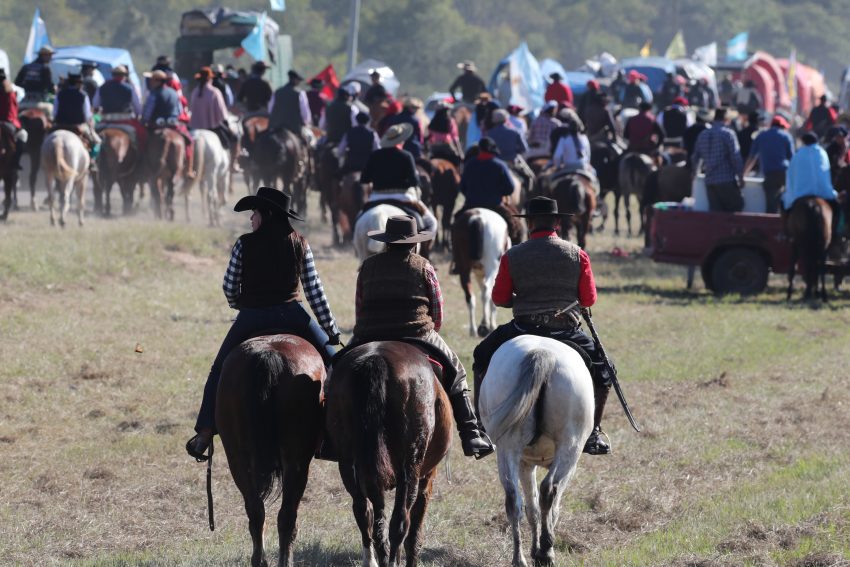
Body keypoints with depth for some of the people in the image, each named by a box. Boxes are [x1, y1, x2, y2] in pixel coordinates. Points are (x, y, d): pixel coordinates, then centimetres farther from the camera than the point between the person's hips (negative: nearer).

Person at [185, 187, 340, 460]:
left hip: (251, 318, -1)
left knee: (219, 371, 16)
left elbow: (229, 288, 0)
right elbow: (314, 291, 0)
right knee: (329, 357, 20)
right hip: (291, 316, 1)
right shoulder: (300, 245, 1)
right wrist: (332, 330, 6)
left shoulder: (244, 245, -4)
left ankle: (205, 432, 8)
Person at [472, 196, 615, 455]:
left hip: (523, 328, 0)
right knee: (602, 371, 22)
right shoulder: (577, 255, -2)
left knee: (482, 357, 26)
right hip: (567, 330, 0)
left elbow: (499, 298, 2)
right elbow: (589, 300, 2)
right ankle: (593, 433, 13)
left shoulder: (512, 257, -3)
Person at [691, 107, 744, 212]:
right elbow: (736, 157, -10)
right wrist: (740, 177, -4)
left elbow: (695, 157, 19)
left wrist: (694, 172, 36)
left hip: (709, 181, 6)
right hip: (727, 180, -6)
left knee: (714, 211, 6)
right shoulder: (728, 133, -6)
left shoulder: (703, 135, 12)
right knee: (736, 207, 1)